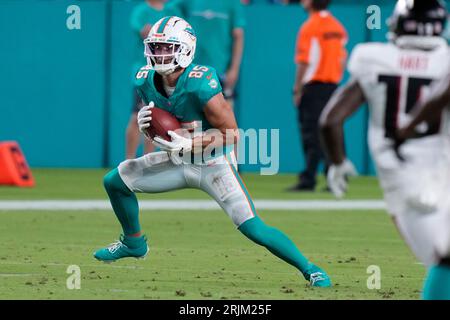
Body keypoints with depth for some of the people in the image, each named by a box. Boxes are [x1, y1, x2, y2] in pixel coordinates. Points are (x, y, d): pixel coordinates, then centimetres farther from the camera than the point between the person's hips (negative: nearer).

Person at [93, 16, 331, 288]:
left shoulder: (200, 83, -30)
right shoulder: (145, 81, -9)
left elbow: (231, 133, -24)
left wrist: (187, 144, -32)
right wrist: (144, 124, -16)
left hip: (214, 163, -7)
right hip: (178, 161, 7)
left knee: (254, 229, -18)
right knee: (114, 181, 7)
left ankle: (308, 268, -3)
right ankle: (134, 243, 29)